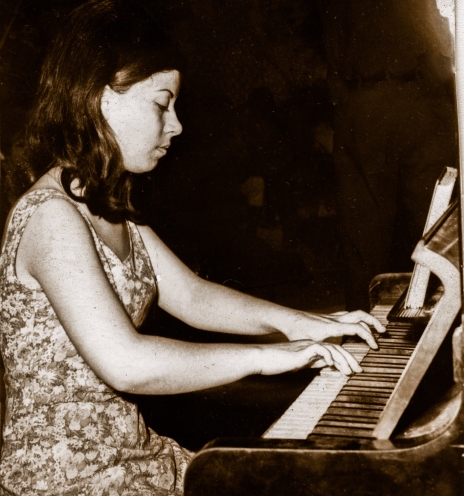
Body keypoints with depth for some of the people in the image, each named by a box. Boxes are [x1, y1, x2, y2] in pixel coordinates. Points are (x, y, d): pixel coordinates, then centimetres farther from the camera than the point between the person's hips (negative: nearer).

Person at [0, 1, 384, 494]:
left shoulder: (105, 209, 10)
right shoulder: (50, 215, -21)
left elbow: (190, 295, 11)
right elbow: (124, 363, -31)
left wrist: (293, 320, -2)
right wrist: (264, 356, -23)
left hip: (128, 451, 9)